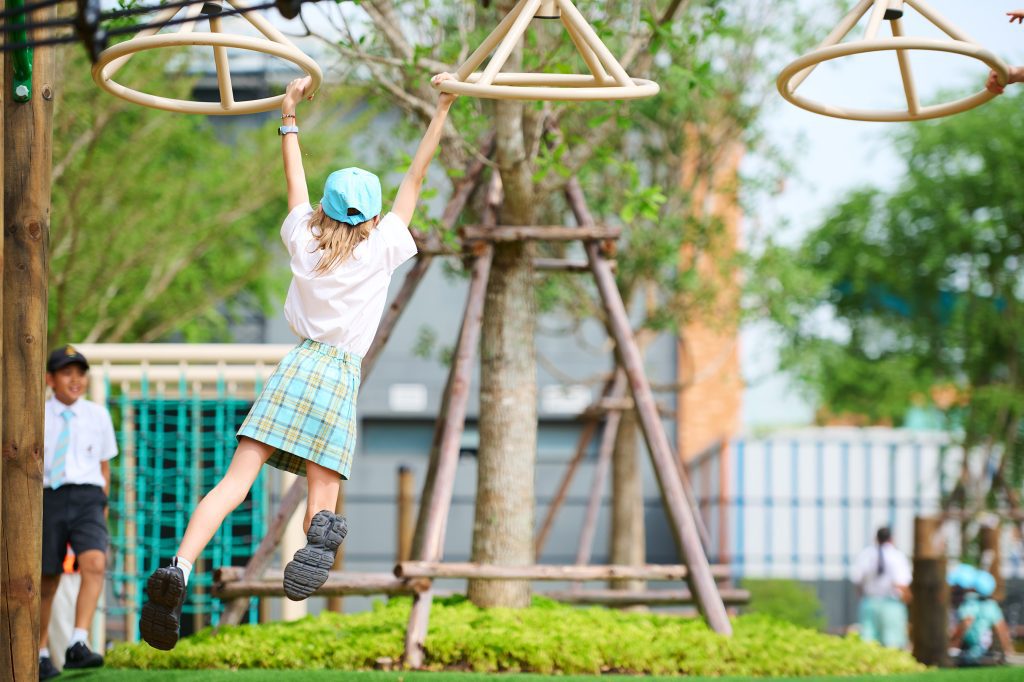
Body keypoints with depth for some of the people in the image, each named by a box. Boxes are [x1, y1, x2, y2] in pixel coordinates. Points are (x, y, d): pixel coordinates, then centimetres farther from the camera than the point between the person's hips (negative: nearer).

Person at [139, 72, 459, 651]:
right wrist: (443, 109, 13)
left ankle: (179, 568, -29)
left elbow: (294, 181, 23)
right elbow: (416, 177, 9)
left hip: (298, 365, 2)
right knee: (322, 499, -4)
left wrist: (290, 114, 34)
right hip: (342, 375, -2)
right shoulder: (382, 248, 3)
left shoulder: (304, 241, 9)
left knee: (237, 480, -8)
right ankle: (323, 532, -43)